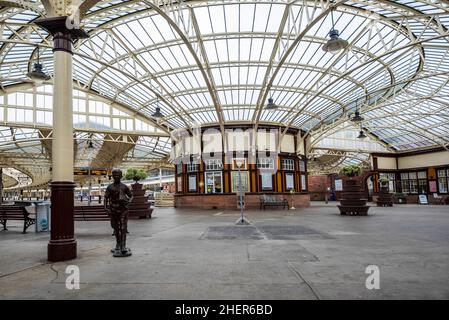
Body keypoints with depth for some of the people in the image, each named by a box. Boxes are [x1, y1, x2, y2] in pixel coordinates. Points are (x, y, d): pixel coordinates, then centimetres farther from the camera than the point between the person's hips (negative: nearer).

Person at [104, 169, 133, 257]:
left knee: (123, 228, -8)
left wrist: (128, 201, -6)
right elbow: (106, 198, 1)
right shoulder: (110, 187, 4)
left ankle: (123, 247, -10)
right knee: (116, 228, 11)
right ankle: (118, 245, 25)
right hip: (113, 210, 1)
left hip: (123, 209, -1)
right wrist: (106, 208, -11)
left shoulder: (124, 187, 6)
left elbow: (131, 195, 14)